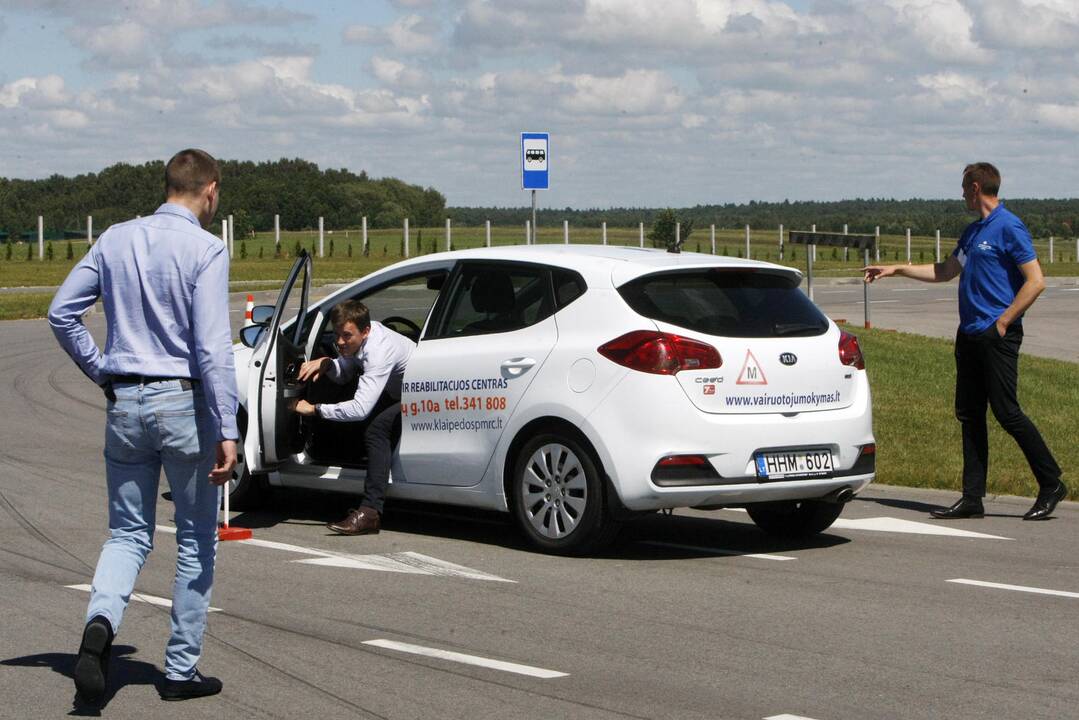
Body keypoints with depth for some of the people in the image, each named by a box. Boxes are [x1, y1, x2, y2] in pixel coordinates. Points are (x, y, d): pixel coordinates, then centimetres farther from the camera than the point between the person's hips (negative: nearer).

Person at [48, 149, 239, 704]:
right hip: (183, 405, -4)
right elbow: (212, 346, -17)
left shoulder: (116, 240, 7)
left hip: (124, 403, 5)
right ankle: (181, 669, 14)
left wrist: (101, 373, 16)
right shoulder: (205, 250, -10)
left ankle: (100, 621, -16)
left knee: (128, 533, 13)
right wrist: (226, 431, -17)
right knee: (196, 539, 10)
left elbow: (62, 312, 9)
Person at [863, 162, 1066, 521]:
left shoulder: (1009, 228, -10)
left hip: (997, 336, -9)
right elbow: (945, 271, 30)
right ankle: (972, 497, 9)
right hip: (969, 335, 9)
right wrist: (896, 270, 31)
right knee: (969, 413, 6)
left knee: (1006, 411, -9)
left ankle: (1051, 484, 4)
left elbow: (1035, 281, -14)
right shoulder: (972, 231, 18)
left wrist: (1003, 322, -14)